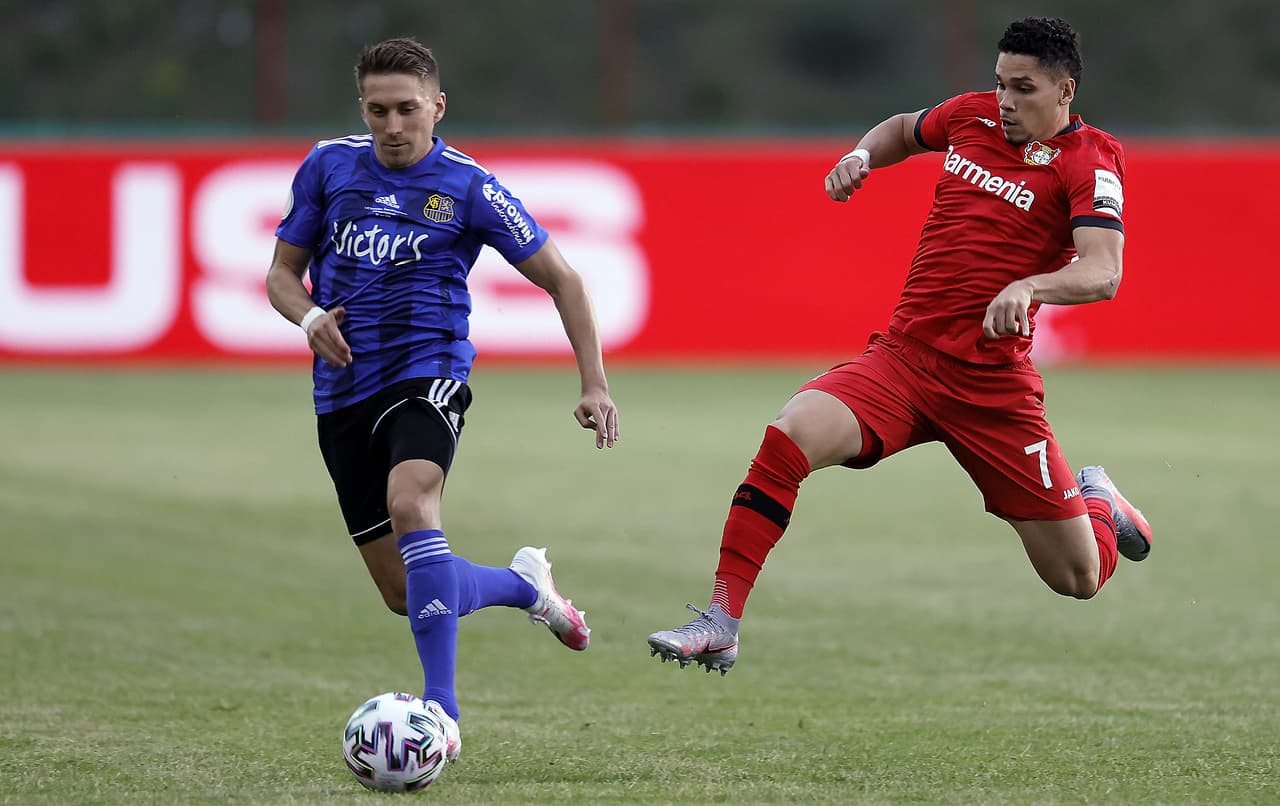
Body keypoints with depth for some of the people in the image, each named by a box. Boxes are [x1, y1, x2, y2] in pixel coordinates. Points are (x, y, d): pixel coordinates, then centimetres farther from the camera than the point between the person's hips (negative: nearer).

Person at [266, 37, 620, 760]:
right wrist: (309, 317, -10)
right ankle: (525, 584, 38)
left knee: (409, 501, -35)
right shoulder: (329, 166, 5)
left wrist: (595, 387, -6)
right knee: (403, 591, 6)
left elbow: (561, 278, 2)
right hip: (343, 395, 5)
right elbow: (283, 272, 13)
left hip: (427, 373, -4)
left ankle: (442, 711, -36)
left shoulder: (467, 186, -4)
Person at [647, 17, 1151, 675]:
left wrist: (1028, 286, -43)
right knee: (790, 435, -27)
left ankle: (1095, 499, 40)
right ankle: (720, 623, -24)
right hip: (902, 356, 3)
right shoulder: (972, 114, 8)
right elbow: (904, 130, 31)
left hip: (992, 384, -3)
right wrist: (863, 155, 9)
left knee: (1077, 580, 3)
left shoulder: (1088, 159, -7)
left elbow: (1102, 272, -23)